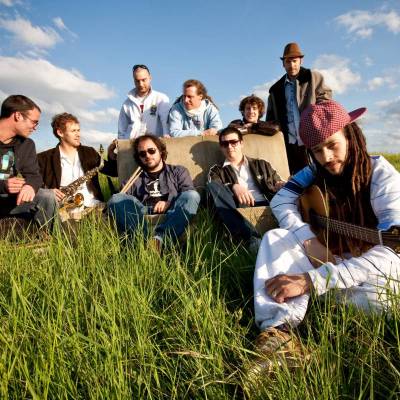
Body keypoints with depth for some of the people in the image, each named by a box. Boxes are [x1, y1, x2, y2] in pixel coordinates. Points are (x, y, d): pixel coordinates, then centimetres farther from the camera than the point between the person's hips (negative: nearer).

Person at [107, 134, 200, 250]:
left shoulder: (178, 171, 25)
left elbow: (190, 196, 8)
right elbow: (123, 201, 11)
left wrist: (169, 203, -10)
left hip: (172, 215, -1)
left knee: (192, 196, -29)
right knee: (116, 199, -22)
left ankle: (158, 238, -45)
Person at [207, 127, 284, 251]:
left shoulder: (261, 165, 28)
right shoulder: (216, 171, 22)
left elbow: (278, 184, 19)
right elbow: (215, 191, 2)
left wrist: (281, 186, -6)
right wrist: (233, 187, -19)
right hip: (238, 211, -1)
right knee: (212, 186, -28)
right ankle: (252, 238, -42)